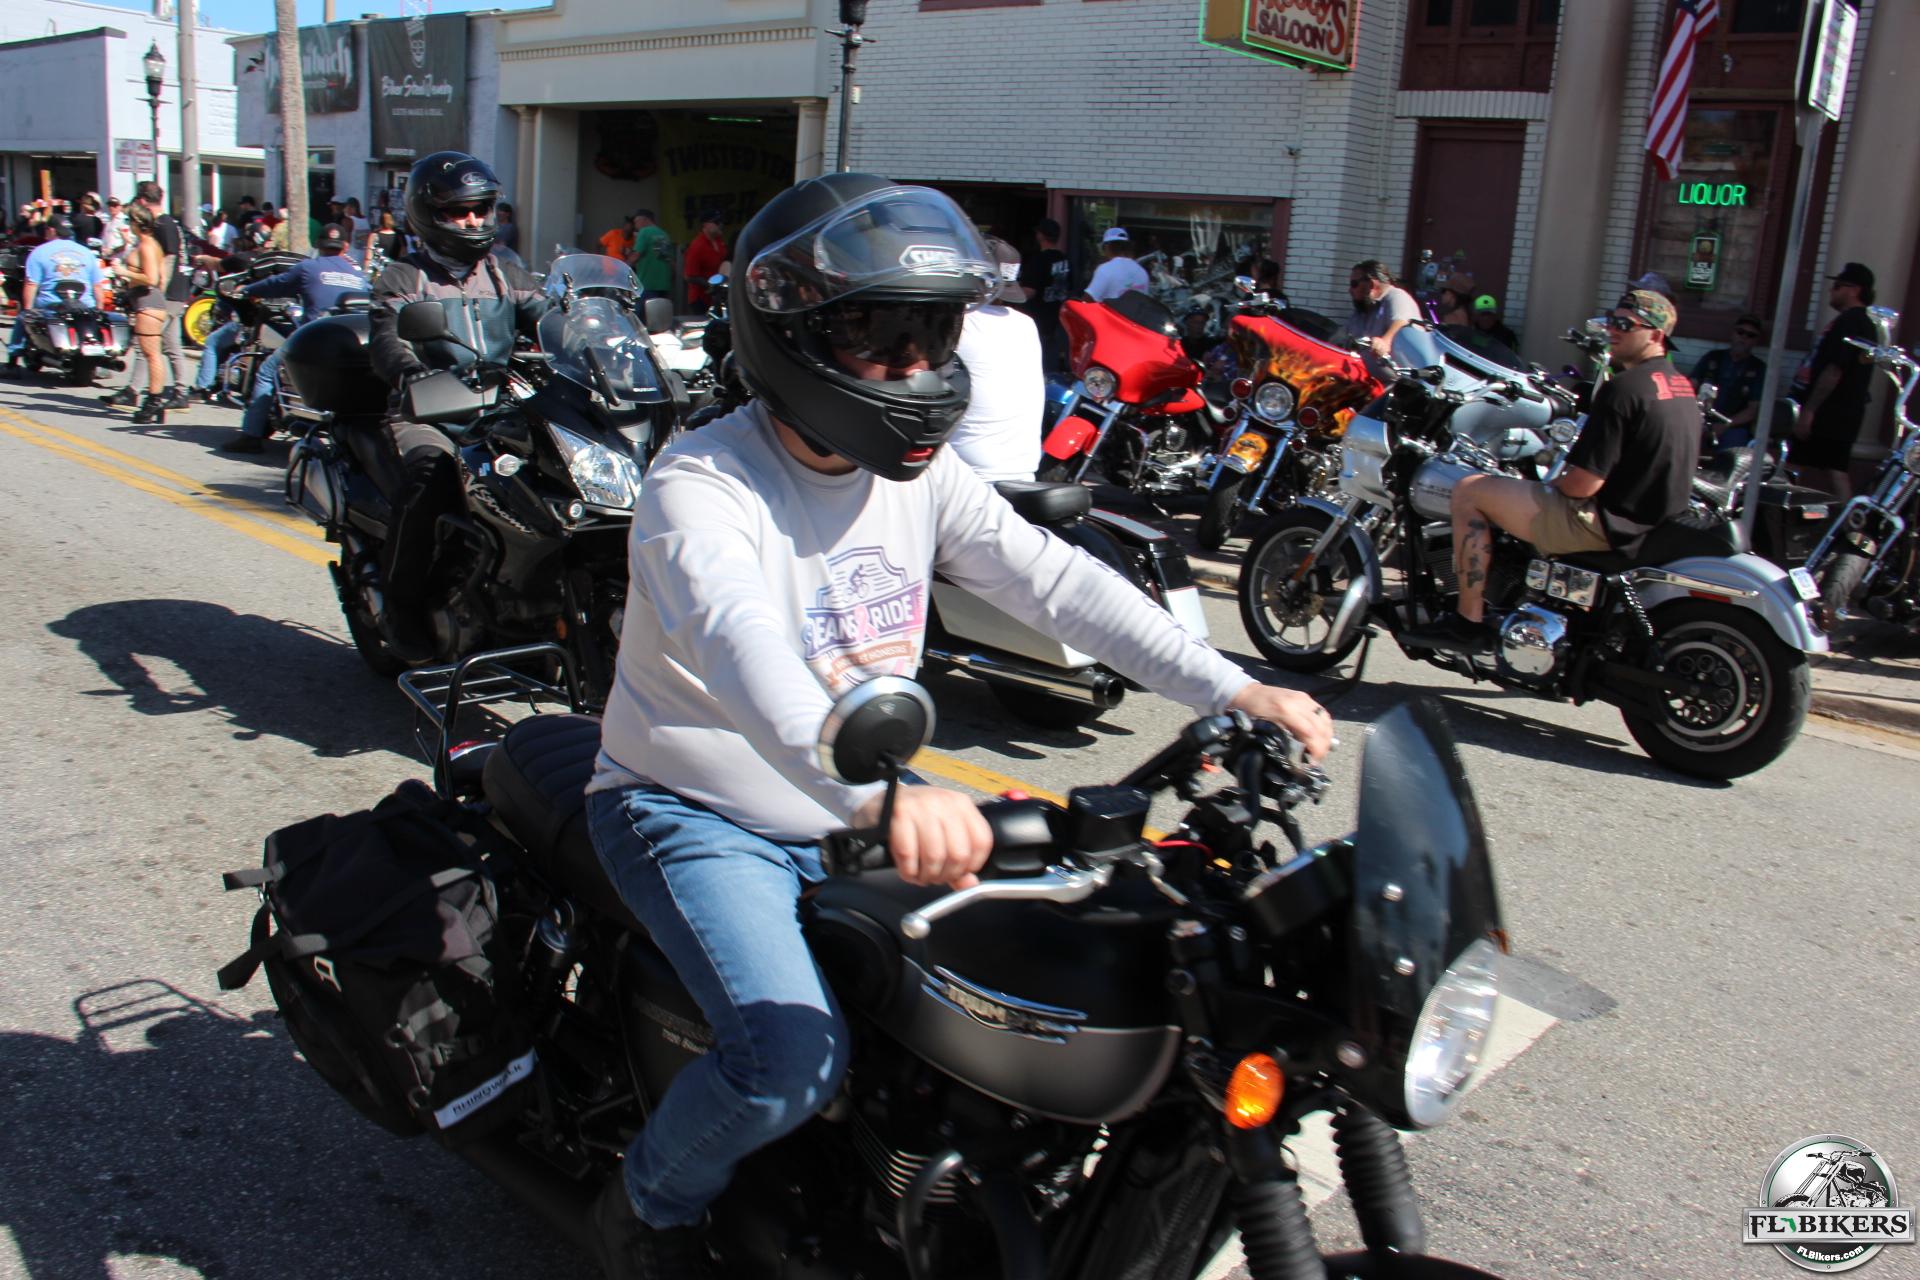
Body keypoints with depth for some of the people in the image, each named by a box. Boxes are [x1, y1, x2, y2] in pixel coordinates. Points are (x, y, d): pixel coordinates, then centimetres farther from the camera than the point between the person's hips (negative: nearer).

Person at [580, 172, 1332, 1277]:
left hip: (860, 802, 7)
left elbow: (1053, 578, -8)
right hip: (696, 814, -7)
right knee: (795, 1058, -25)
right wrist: (882, 792, -60)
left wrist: (1229, 688, -19)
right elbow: (747, 653, -42)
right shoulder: (701, 490, -23)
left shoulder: (922, 474, 0)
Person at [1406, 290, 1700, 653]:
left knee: (1469, 490, -7)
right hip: (1655, 522, 10)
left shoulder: (1623, 388, -19)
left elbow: (1583, 484, -23)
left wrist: (1553, 483, 0)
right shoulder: (1682, 386, 10)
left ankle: (1469, 623, -5)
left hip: (1604, 524, -10)